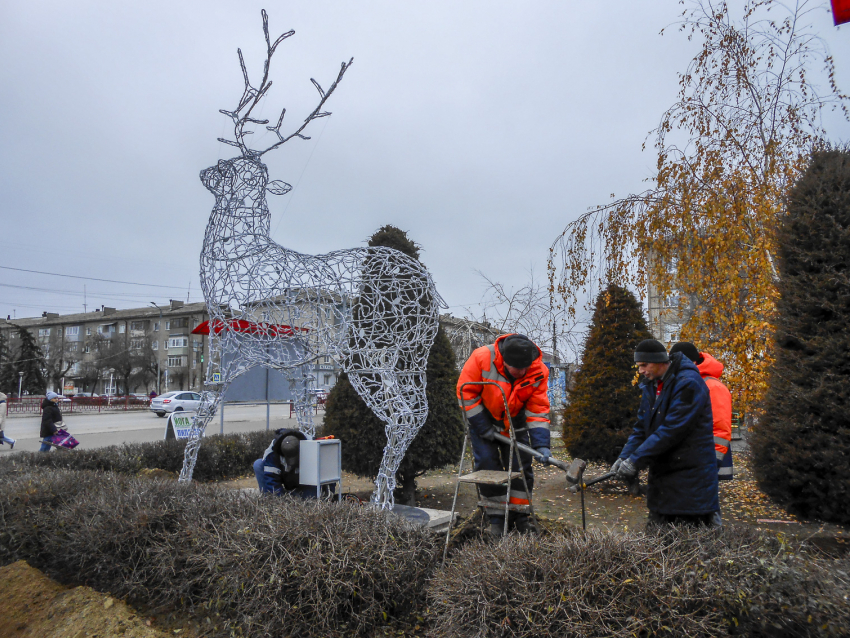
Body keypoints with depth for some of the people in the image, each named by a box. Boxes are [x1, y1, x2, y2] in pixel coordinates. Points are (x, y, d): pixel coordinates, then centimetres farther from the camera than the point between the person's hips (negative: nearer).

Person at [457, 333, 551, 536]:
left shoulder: (539, 372, -22)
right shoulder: (481, 358, -30)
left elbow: (538, 410, -16)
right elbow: (466, 392, -19)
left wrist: (541, 444, -24)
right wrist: (482, 426, -17)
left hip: (515, 423, 2)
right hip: (483, 420, -2)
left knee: (520, 466, 1)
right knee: (488, 465, -7)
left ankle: (520, 516, 16)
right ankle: (496, 517, 6)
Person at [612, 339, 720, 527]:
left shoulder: (689, 383, -16)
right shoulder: (651, 386, 10)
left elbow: (672, 429, -23)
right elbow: (641, 428, 10)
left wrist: (636, 460, -23)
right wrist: (624, 457, -6)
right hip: (661, 473, 8)